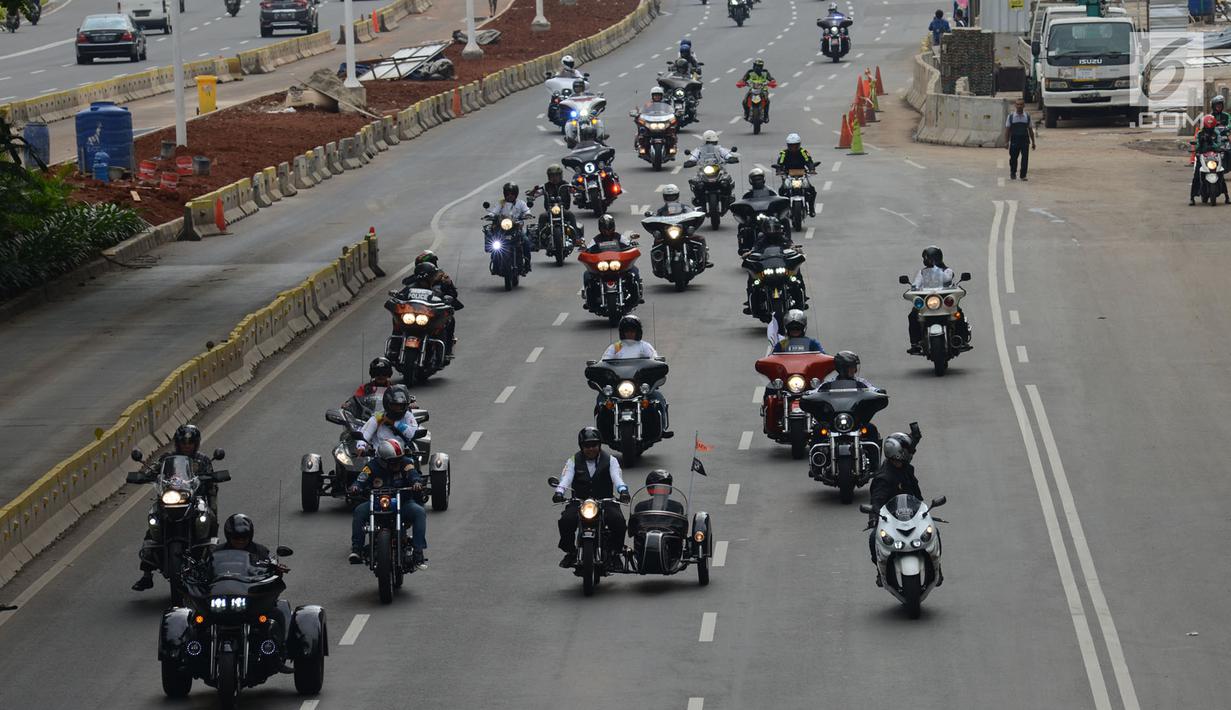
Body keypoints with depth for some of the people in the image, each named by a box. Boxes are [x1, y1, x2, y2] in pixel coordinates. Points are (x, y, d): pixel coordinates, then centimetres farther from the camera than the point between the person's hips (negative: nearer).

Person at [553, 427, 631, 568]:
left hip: (605, 502, 0)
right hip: (579, 501, 0)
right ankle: (570, 552, -4)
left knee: (618, 521, -27)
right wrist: (559, 491, -31)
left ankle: (614, 551, -2)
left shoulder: (610, 460, 7)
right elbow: (566, 477, -8)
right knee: (566, 520, -28)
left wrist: (622, 490, -33)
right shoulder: (573, 461, 8)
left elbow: (616, 477, -11)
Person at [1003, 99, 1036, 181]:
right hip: (1014, 140, 0)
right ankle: (1013, 173, 31)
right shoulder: (1010, 117, 2)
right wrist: (1006, 142, -4)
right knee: (1013, 158, 9)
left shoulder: (1027, 117, 6)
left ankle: (1023, 175, -2)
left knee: (1025, 158, -7)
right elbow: (1007, 130, 2)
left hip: (1025, 140, 0)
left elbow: (1030, 130, 10)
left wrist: (1033, 142, 9)